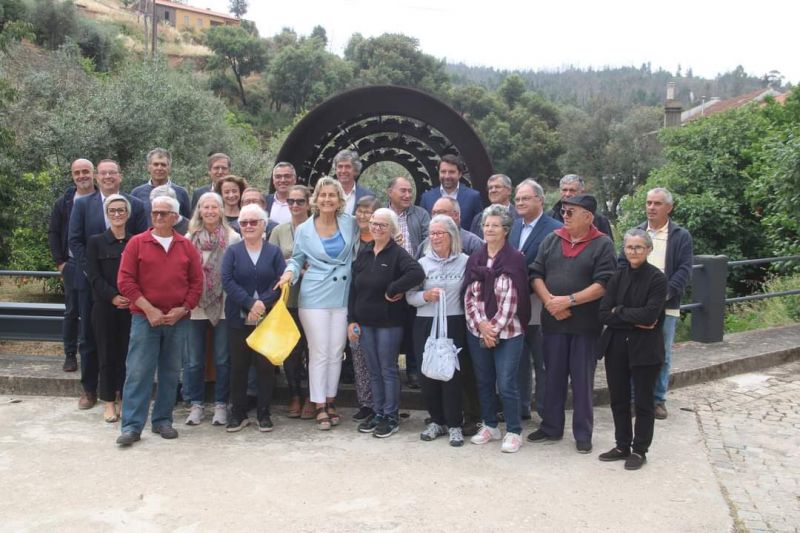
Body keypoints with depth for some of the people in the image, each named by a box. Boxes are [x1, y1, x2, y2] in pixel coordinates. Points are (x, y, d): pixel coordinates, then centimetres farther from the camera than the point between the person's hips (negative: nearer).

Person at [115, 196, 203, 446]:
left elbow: (197, 282, 6)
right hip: (145, 318, -2)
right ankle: (132, 426, 1)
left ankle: (163, 421, 20)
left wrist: (183, 309, -7)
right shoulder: (137, 243, 1)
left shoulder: (186, 246, 7)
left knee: (171, 372, 9)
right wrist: (149, 309, -12)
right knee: (138, 372, -4)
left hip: (178, 320, 2)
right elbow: (125, 280, -4)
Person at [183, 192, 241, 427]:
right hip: (195, 306, 1)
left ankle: (221, 404, 17)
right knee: (194, 360, 8)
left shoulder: (233, 238, -2)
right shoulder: (189, 238, 3)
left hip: (224, 306, -1)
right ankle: (196, 404, 20)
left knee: (223, 359, 6)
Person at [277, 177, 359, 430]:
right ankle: (320, 407, 10)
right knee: (319, 353, 0)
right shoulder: (304, 230, -1)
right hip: (314, 297, -2)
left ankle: (330, 401, 21)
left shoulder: (349, 223, 2)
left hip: (342, 296, 2)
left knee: (336, 352, 8)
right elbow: (297, 259, 7)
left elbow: (358, 251, 17)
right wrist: (290, 272, -12)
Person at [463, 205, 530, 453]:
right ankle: (490, 426, 28)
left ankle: (514, 432, 9)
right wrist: (481, 325, -9)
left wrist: (495, 328, -12)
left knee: (506, 384, -5)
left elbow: (512, 299, -11)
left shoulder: (515, 259, -6)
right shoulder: (474, 259, 8)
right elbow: (469, 296, 3)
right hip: (477, 332, 5)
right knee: (484, 382, 13)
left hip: (507, 332, -5)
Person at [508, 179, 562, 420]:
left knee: (542, 362, 4)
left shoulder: (554, 229, -10)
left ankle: (546, 411, 16)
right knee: (518, 360, 15)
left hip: (539, 307, -6)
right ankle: (520, 407, 27)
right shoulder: (514, 226, 12)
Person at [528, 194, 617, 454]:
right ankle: (551, 427, 24)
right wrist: (549, 301, -11)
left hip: (585, 324, -4)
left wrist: (568, 300, -17)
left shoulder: (602, 244, -5)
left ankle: (583, 434, 16)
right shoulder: (551, 240, 8)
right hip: (552, 321, 4)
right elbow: (536, 275, 5)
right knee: (552, 376, 12)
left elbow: (603, 285, -13)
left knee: (582, 380, 5)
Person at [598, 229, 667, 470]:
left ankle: (639, 450, 21)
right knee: (618, 399, 12)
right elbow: (604, 314, -4)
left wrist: (619, 311, -11)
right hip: (616, 347, 4)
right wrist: (635, 321, -14)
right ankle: (622, 446, 27)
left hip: (645, 348, -4)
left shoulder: (657, 278, -8)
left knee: (643, 401, 8)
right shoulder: (618, 277, 4)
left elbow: (650, 314, -20)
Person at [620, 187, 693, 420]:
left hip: (666, 306, -1)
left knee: (662, 355, 7)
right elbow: (623, 265, 6)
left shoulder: (681, 236, 3)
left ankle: (658, 399, 19)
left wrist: (666, 293, -18)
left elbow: (684, 271, -4)